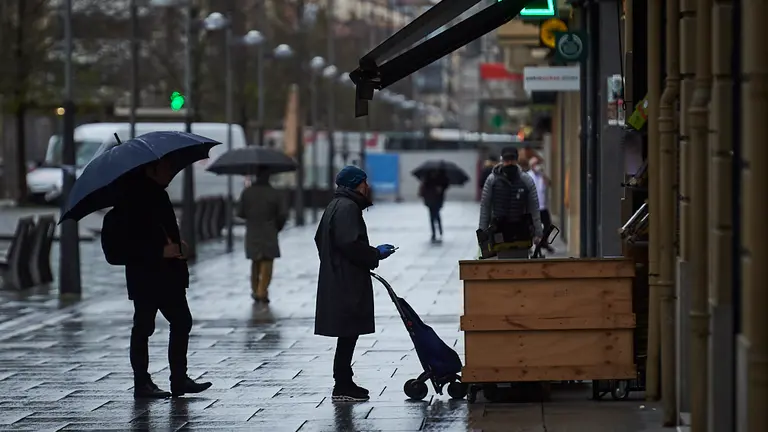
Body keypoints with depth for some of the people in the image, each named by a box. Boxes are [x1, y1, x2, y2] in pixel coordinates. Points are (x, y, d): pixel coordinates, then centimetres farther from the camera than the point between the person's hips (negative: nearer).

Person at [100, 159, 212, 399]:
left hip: (168, 273, 9)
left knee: (182, 321, 7)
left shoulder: (158, 194, 14)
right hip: (145, 276, -9)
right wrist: (161, 251, -23)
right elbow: (126, 243, -22)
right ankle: (142, 383, 6)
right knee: (144, 326, -1)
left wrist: (177, 246, 10)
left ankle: (179, 379, 11)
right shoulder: (134, 198, -15)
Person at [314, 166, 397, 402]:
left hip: (337, 281, 11)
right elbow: (350, 244, -24)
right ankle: (342, 386, -5)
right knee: (348, 334, -7)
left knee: (347, 334, 14)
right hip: (347, 283, -11)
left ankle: (344, 382, 19)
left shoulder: (335, 205, 18)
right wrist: (376, 254, -11)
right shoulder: (347, 207, -15)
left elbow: (320, 240, 24)